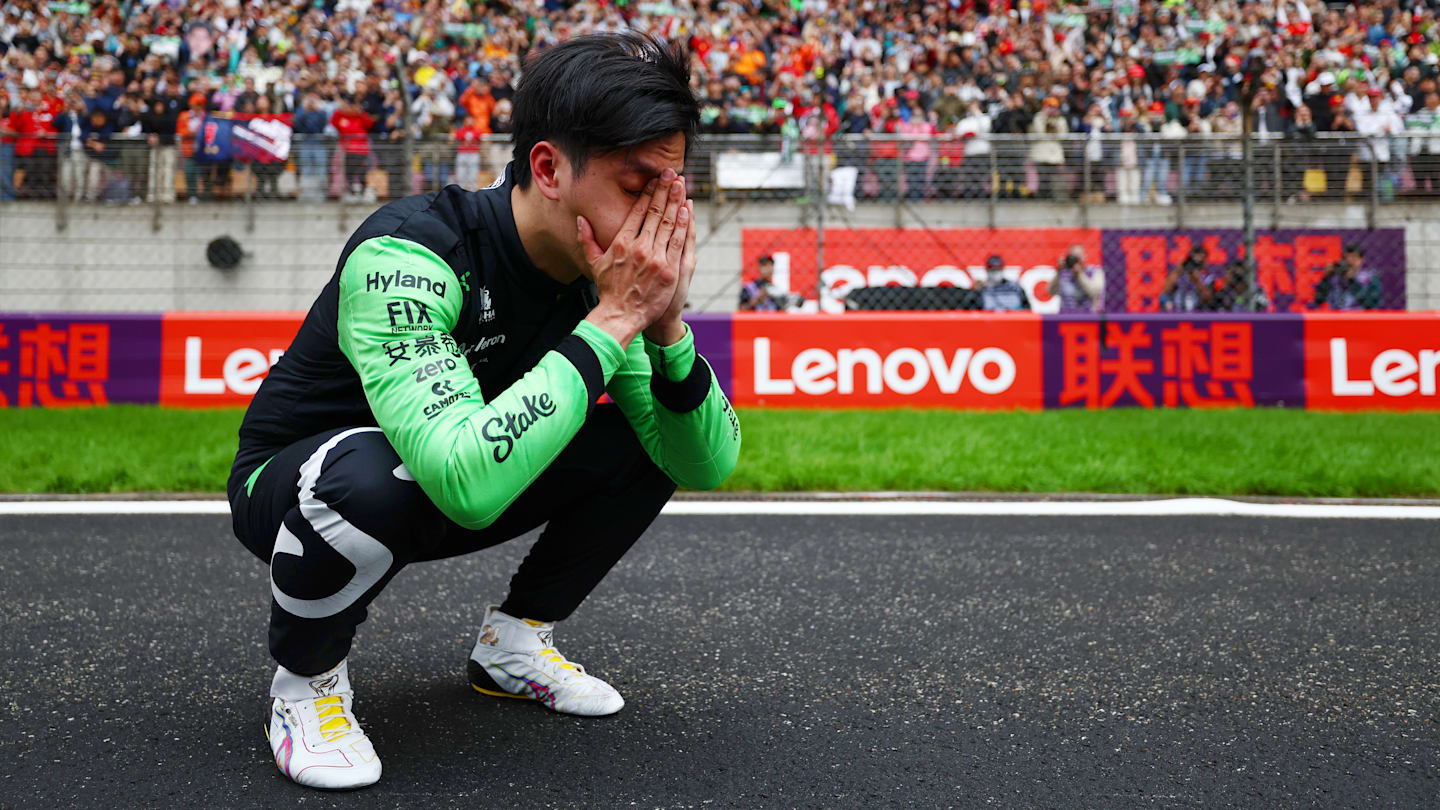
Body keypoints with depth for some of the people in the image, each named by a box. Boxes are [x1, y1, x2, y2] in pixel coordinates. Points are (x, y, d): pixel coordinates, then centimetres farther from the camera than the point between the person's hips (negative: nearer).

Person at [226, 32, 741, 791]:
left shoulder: (604, 273, -13)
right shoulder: (406, 256, -34)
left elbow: (707, 464, -12)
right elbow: (468, 482, -48)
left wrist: (664, 324, -30)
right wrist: (612, 322, -41)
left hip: (438, 509, 6)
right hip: (292, 488, -5)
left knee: (651, 438, -9)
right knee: (370, 473, -39)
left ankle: (513, 640, 10)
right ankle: (306, 678, -8)